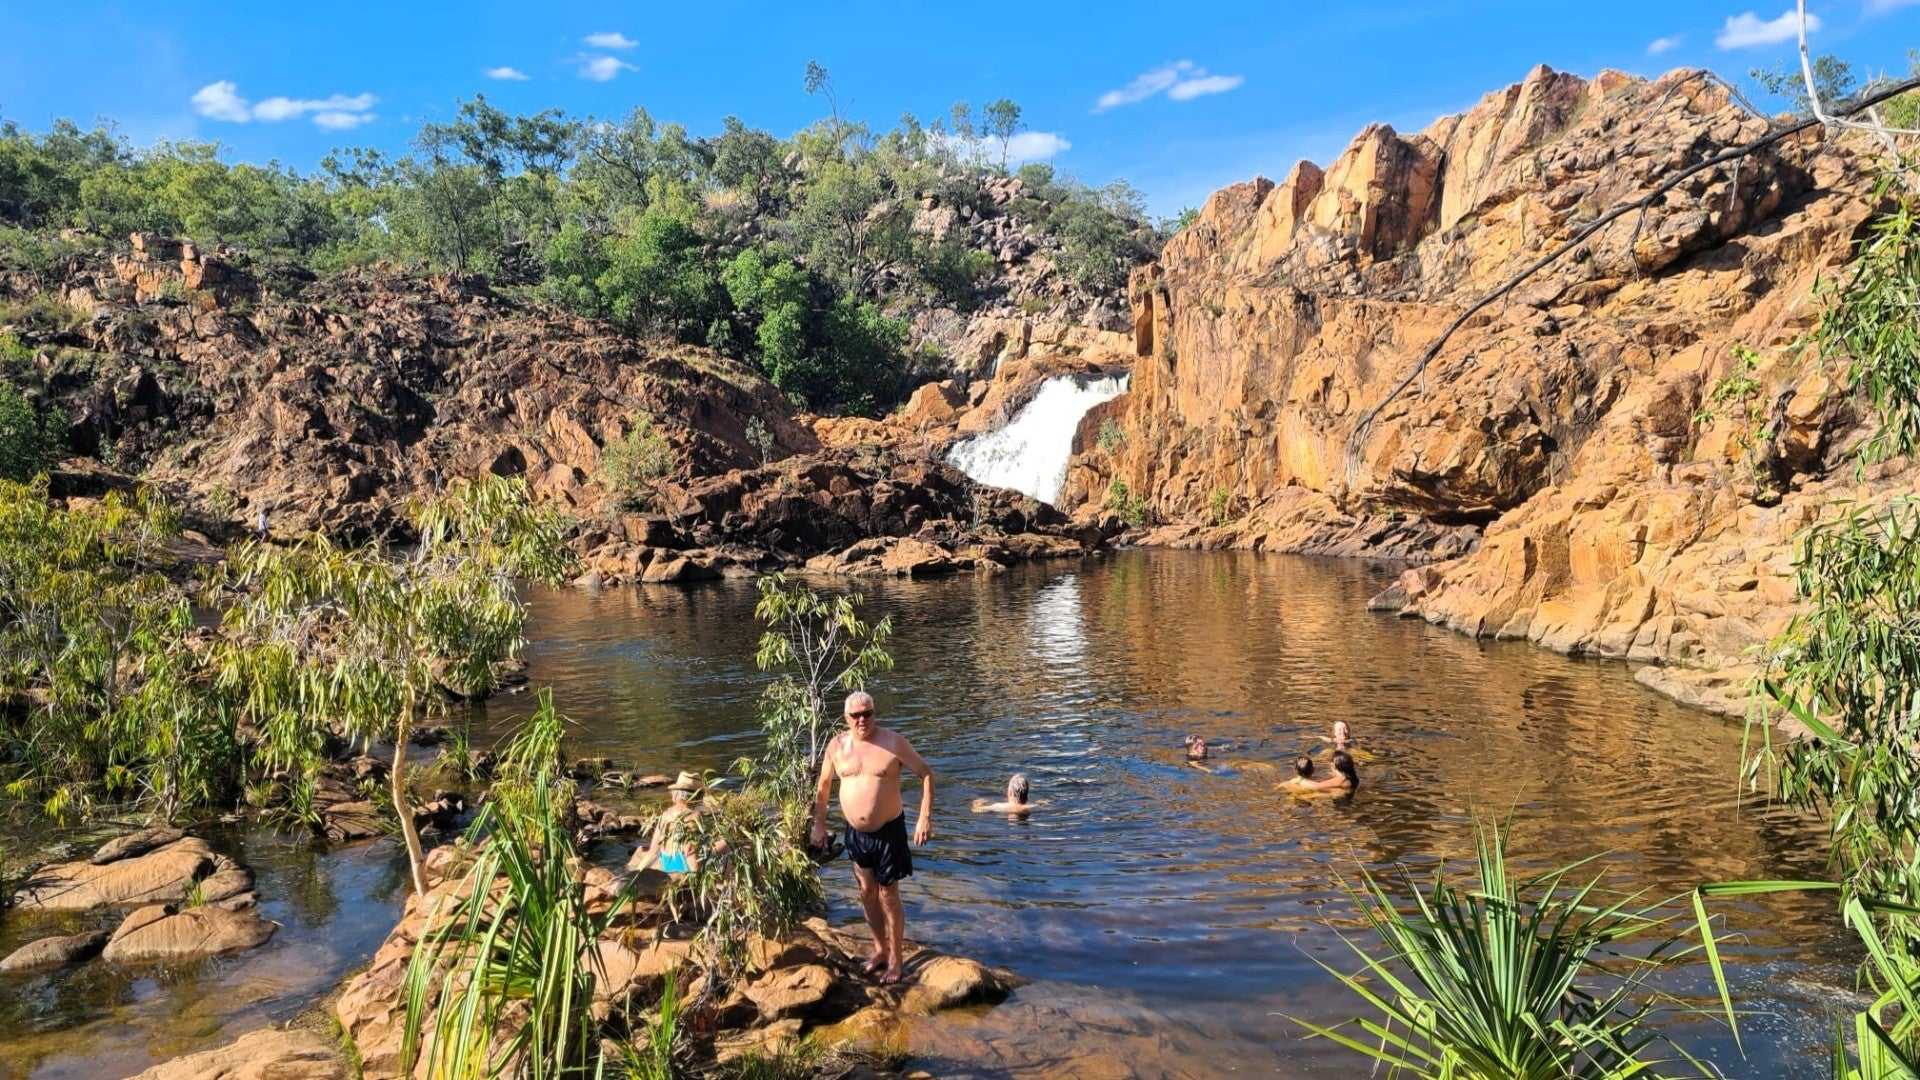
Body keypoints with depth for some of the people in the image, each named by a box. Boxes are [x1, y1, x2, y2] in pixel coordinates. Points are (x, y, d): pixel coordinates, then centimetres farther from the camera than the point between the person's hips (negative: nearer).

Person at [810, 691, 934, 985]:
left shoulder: (893, 742, -13)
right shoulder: (837, 746, -2)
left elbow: (926, 774, -9)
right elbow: (823, 786, 12)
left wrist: (925, 818, -16)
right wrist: (819, 824, 9)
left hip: (888, 831, -4)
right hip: (855, 833, 4)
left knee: (888, 897, 3)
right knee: (867, 893, 15)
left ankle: (896, 959, 19)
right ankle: (880, 949, 34)